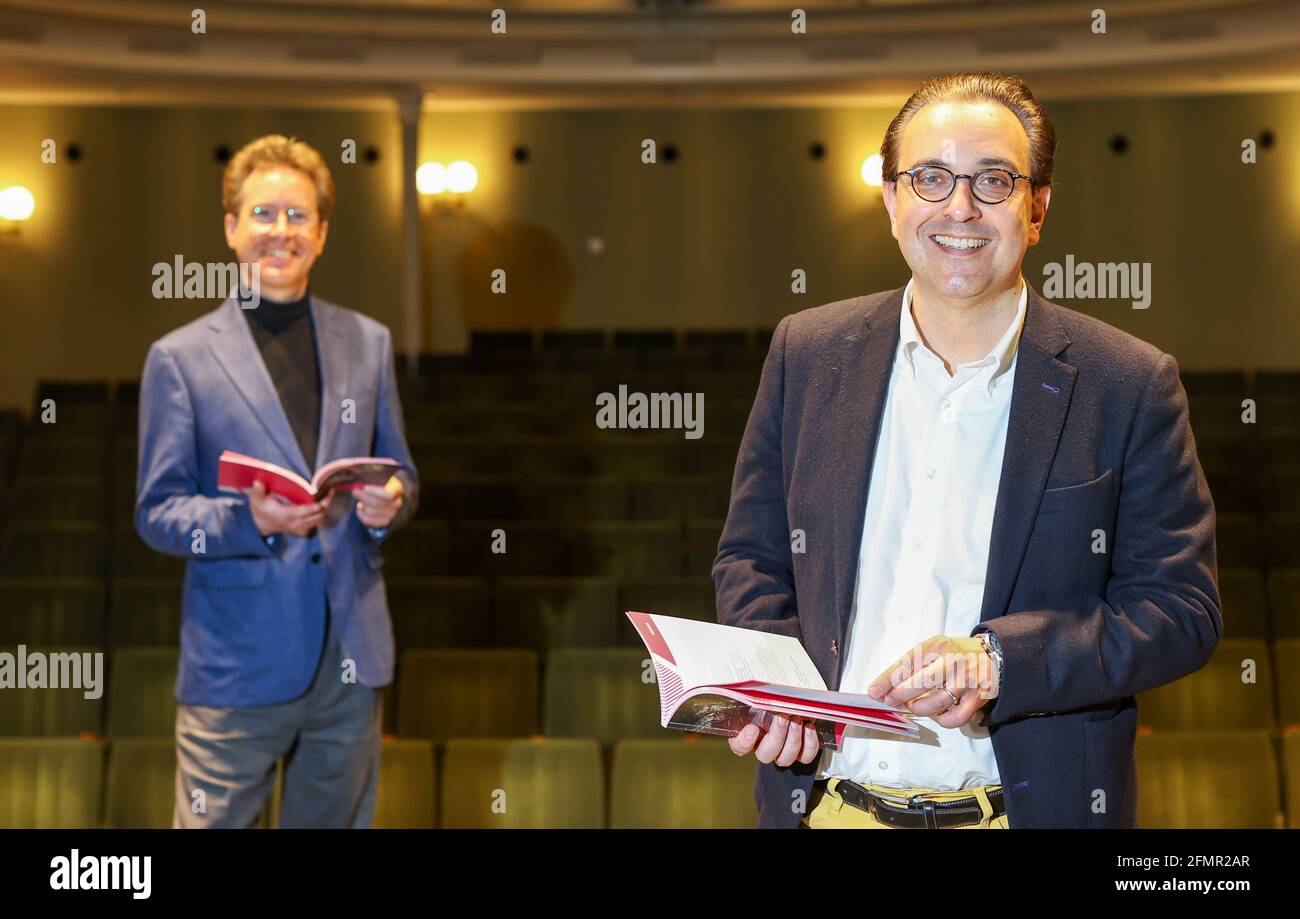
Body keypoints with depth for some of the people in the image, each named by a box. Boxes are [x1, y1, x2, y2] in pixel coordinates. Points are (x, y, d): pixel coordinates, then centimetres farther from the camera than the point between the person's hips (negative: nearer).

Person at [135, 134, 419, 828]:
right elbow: (155, 512, -1)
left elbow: (401, 476, 16)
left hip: (351, 659, 4)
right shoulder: (179, 358, 0)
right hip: (236, 663, -3)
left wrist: (390, 503, -8)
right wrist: (250, 521, -20)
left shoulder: (369, 343, 11)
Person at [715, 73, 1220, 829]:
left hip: (1027, 805, -2)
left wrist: (999, 663, -21)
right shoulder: (808, 355, 1)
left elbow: (1182, 608, -7)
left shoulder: (1130, 386, -7)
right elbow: (752, 556, 8)